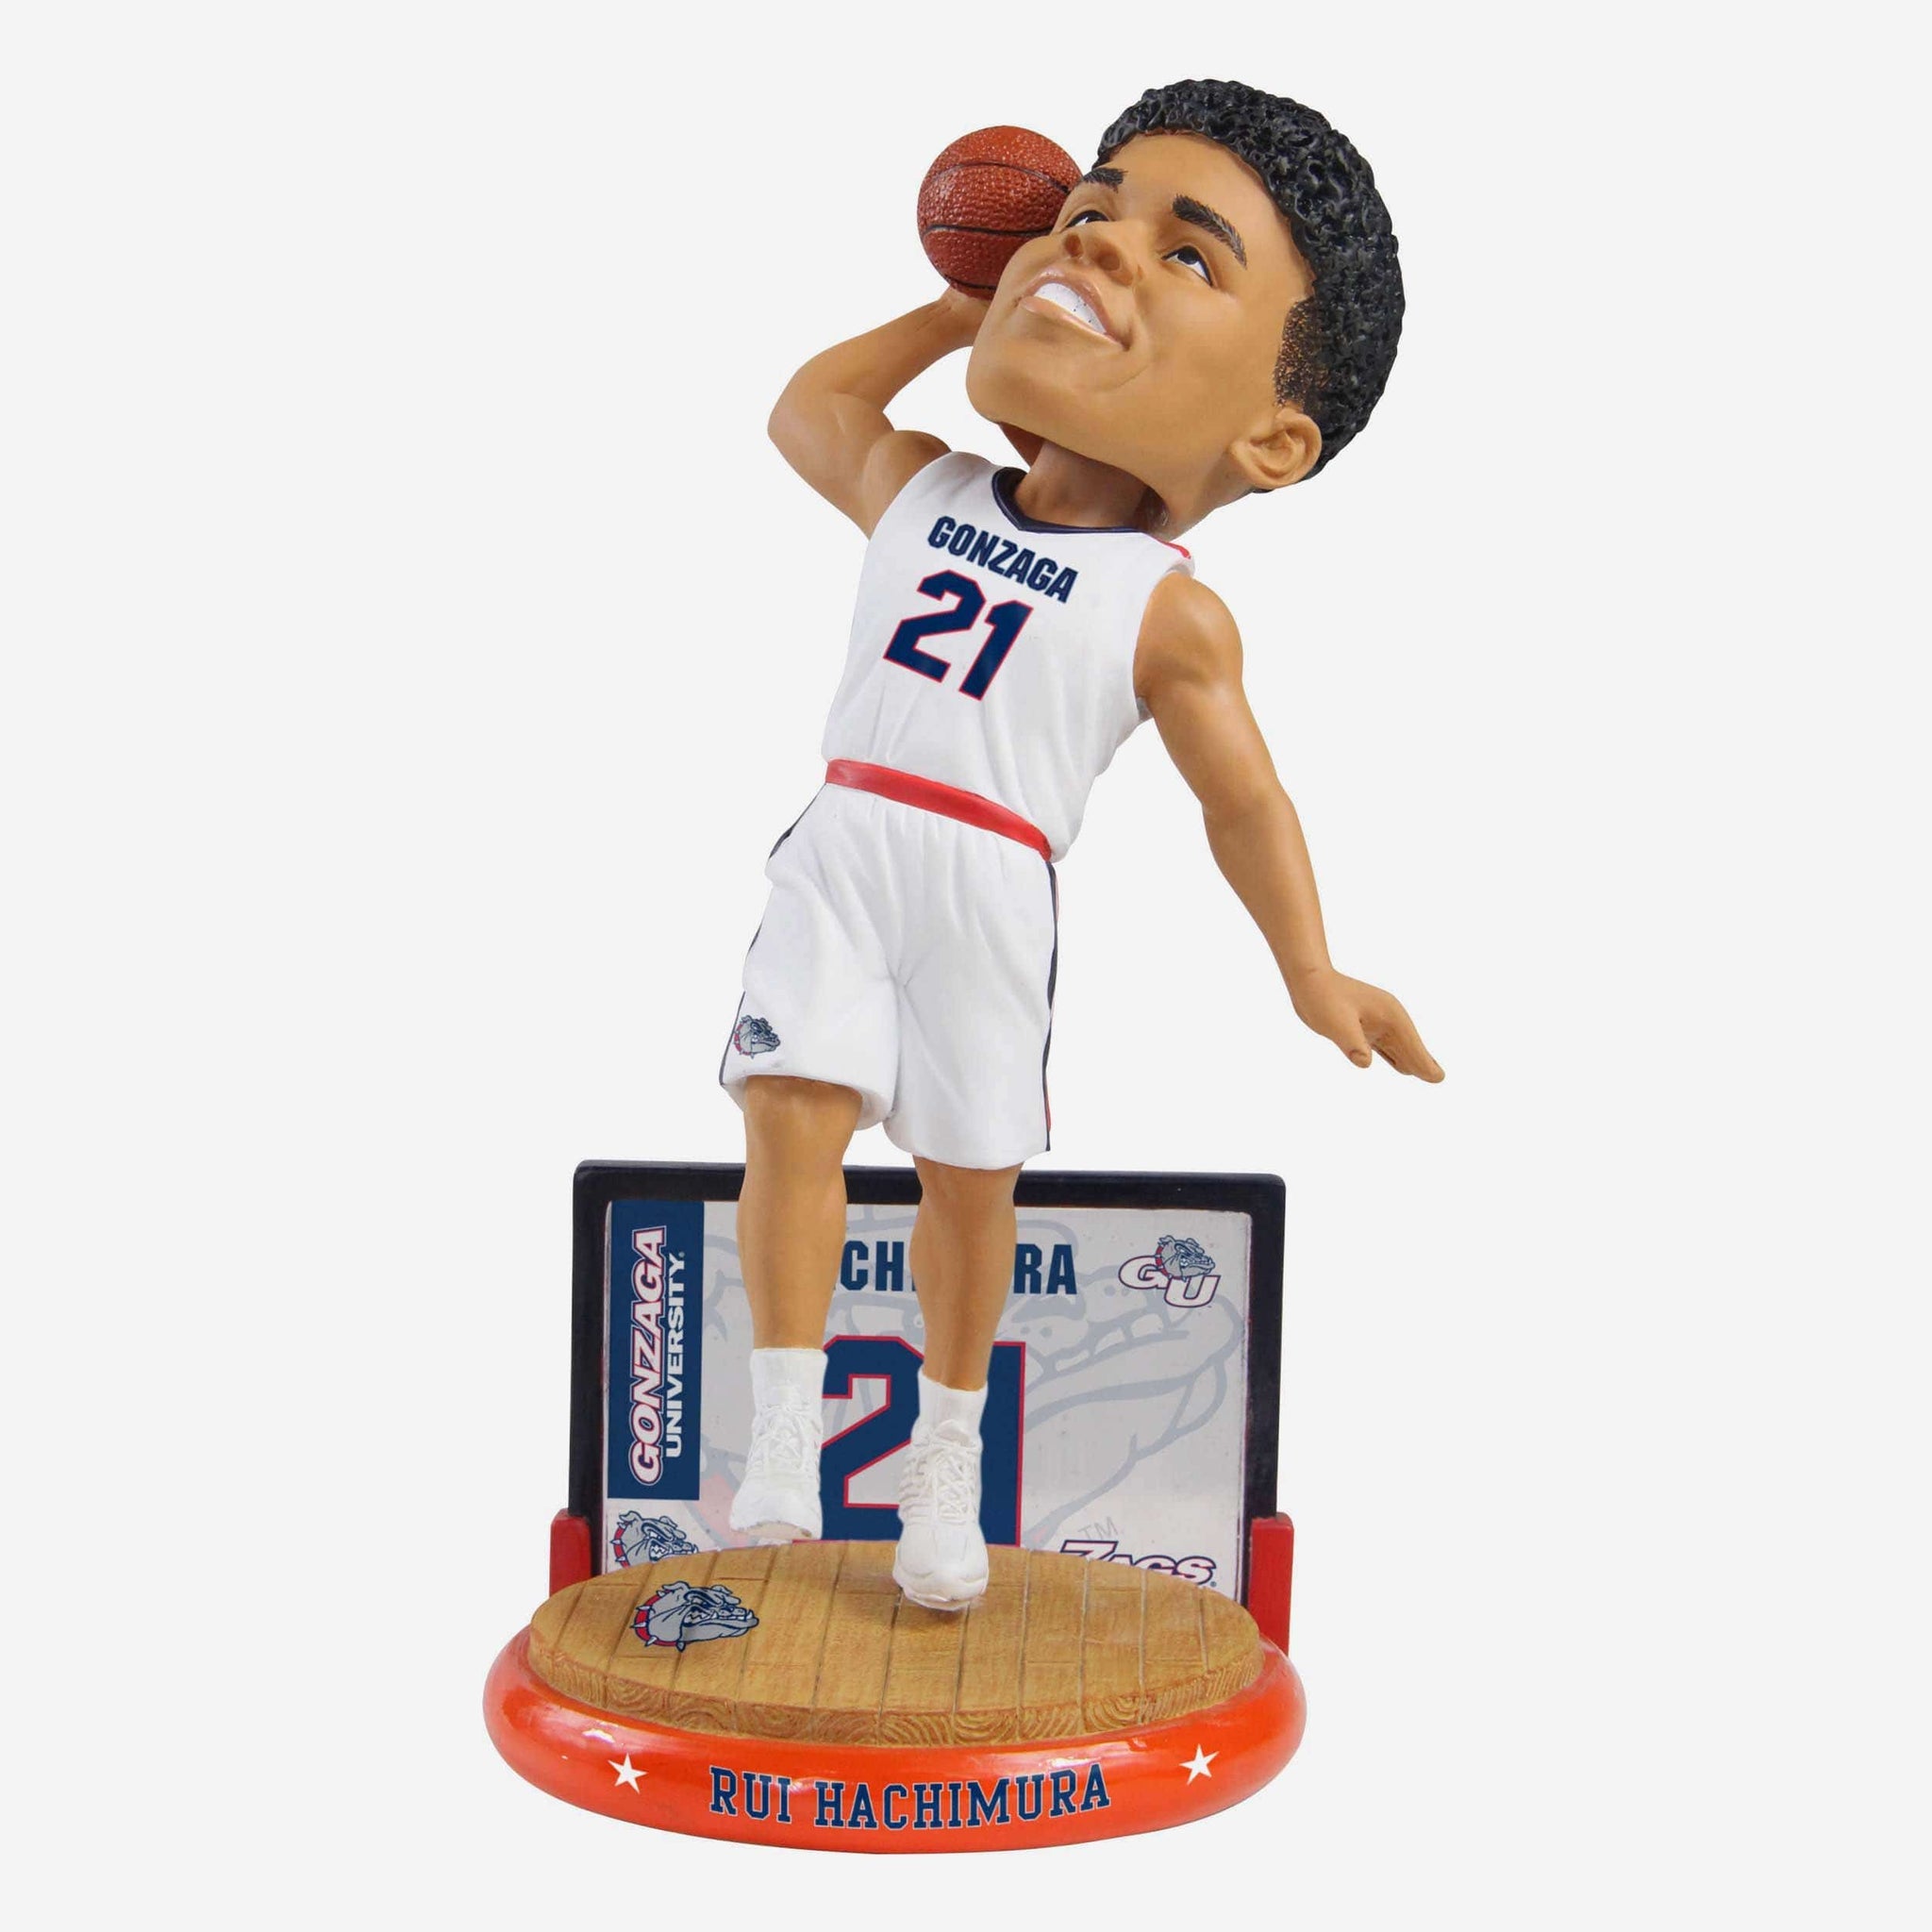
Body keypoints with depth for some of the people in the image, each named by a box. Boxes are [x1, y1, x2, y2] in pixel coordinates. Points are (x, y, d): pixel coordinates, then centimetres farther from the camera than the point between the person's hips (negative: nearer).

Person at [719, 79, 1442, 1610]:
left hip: (994, 896, -2)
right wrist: (964, 305, 29)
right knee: (793, 1104, -13)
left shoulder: (1173, 614, -1)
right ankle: (784, 1424, -3)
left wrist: (1312, 976, -4)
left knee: (969, 1170, 6)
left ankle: (948, 1447, 25)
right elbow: (808, 406, 29)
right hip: (843, 852, 2)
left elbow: (1246, 800, 5)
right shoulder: (919, 490, 9)